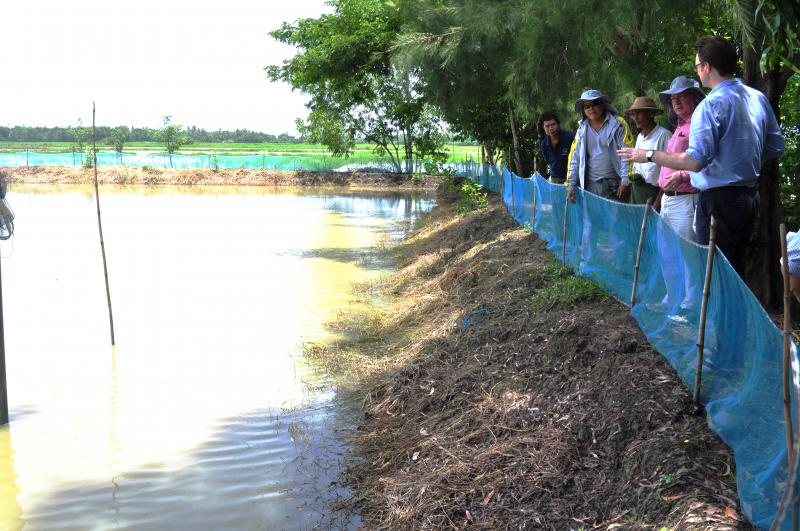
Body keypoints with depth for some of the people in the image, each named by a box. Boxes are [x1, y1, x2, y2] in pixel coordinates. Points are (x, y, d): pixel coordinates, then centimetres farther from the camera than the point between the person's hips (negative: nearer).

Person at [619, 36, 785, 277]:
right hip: (750, 197, 8)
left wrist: (649, 155, -14)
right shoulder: (758, 98, 7)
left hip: (719, 200, -8)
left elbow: (696, 161, -23)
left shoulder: (712, 104, -18)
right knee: (736, 268, 19)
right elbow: (776, 147, 14)